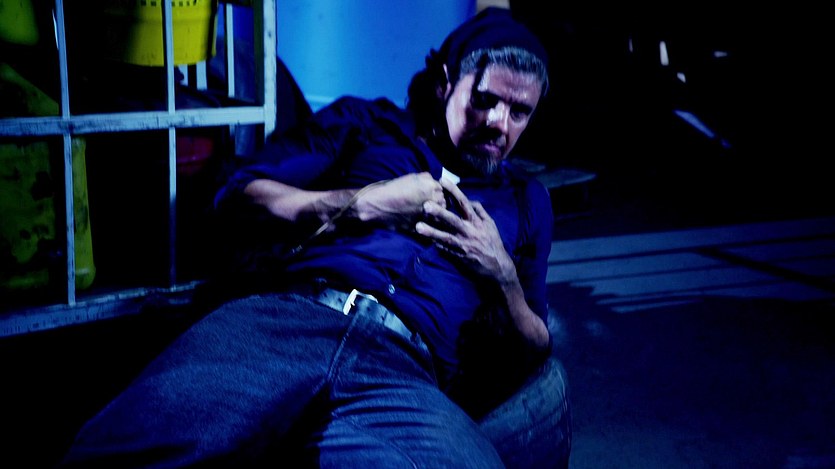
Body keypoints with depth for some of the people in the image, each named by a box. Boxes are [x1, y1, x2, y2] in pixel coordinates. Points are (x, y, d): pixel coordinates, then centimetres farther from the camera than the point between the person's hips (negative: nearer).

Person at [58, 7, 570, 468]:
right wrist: (363, 203, 6)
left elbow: (534, 353, 27)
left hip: (403, 373, 2)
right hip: (286, 316, -2)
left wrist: (501, 276, 8)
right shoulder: (364, 121, 28)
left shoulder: (523, 198, 31)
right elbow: (238, 195, 17)